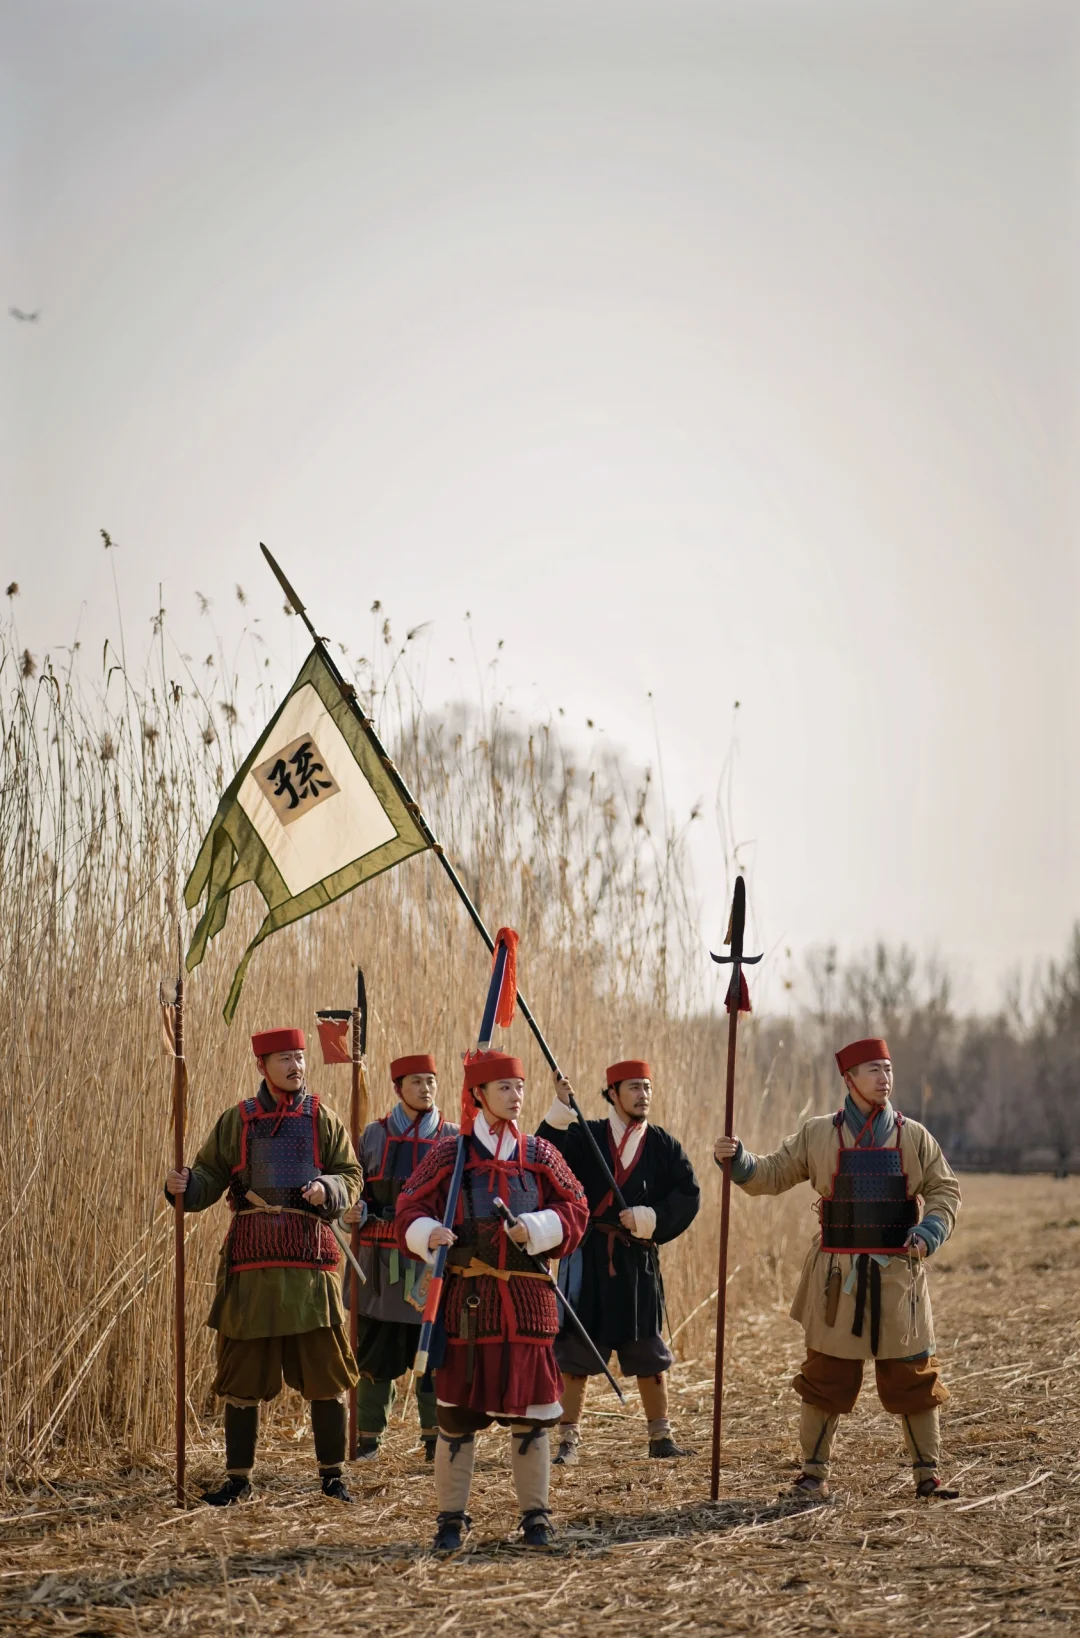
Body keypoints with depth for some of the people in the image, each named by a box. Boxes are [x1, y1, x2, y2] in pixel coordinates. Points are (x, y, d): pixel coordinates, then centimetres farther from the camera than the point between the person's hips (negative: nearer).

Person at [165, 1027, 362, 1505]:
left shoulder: (323, 1121, 8)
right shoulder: (237, 1121, 8)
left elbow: (351, 1177, 6)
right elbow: (210, 1174, 6)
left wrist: (327, 1189, -15)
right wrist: (184, 1187, -15)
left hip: (310, 1256, 0)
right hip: (251, 1257, 0)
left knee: (324, 1368, 1)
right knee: (243, 1369, 4)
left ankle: (332, 1473, 13)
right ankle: (238, 1477, 13)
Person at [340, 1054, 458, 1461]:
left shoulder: (453, 1138, 5)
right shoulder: (374, 1135, 6)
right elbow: (355, 1194, 11)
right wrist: (352, 1212, -11)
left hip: (432, 1263, 0)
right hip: (383, 1261, 0)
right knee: (376, 1354, 2)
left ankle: (435, 1438, 14)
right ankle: (368, 1437, 12)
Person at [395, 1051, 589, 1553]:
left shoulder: (539, 1155, 8)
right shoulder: (450, 1154, 2)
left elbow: (574, 1210, 6)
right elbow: (410, 1210, 1)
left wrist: (535, 1229, -12)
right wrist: (429, 1235, -21)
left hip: (527, 1298, 2)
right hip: (466, 1297, -2)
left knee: (530, 1408, 4)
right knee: (457, 1408, 0)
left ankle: (536, 1516, 15)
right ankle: (451, 1518, 9)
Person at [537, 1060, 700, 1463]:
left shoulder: (663, 1145, 5)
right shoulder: (583, 1136, 1)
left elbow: (688, 1196, -1)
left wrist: (650, 1219, -15)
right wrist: (560, 1113, -24)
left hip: (637, 1262, 1)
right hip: (587, 1258, -1)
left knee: (648, 1353, 8)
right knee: (576, 1351, 2)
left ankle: (660, 1437, 20)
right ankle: (568, 1439, 10)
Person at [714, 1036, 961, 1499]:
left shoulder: (913, 1136, 6)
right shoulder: (818, 1135, 3)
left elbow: (944, 1189, 7)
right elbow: (772, 1175, 5)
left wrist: (932, 1228, -11)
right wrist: (737, 1160, -13)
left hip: (897, 1273, 1)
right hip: (838, 1274, -1)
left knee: (914, 1377, 3)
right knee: (826, 1374, 4)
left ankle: (927, 1474, 13)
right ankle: (814, 1471, 14)